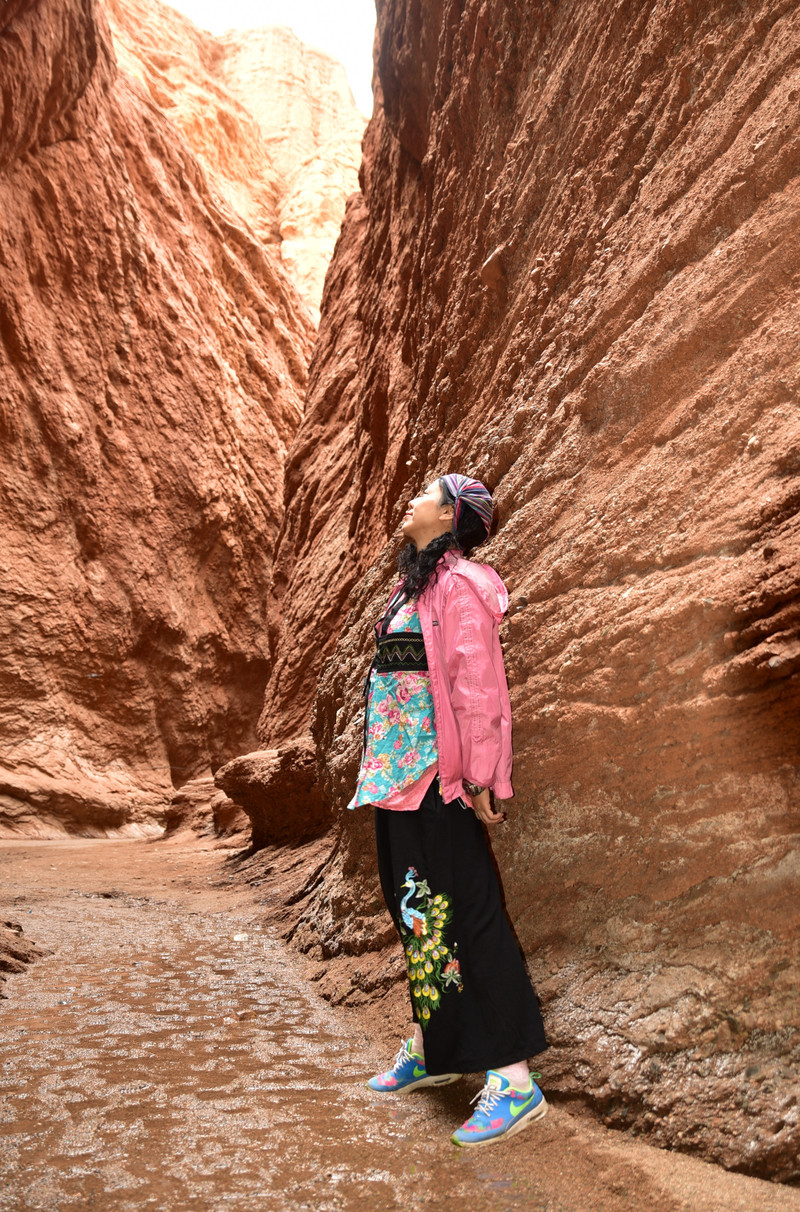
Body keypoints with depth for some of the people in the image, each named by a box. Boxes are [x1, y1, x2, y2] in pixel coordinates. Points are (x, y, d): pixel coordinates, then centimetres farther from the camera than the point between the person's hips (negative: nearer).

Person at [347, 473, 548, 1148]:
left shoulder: (460, 585, -12)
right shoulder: (415, 586, 16)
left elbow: (476, 686, -18)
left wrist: (478, 778, -20)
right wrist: (384, 766, 18)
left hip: (438, 776, -10)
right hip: (400, 772, 10)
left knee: (459, 911, -6)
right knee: (417, 907, 16)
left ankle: (513, 1081, 4)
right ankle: (432, 1050, 31)